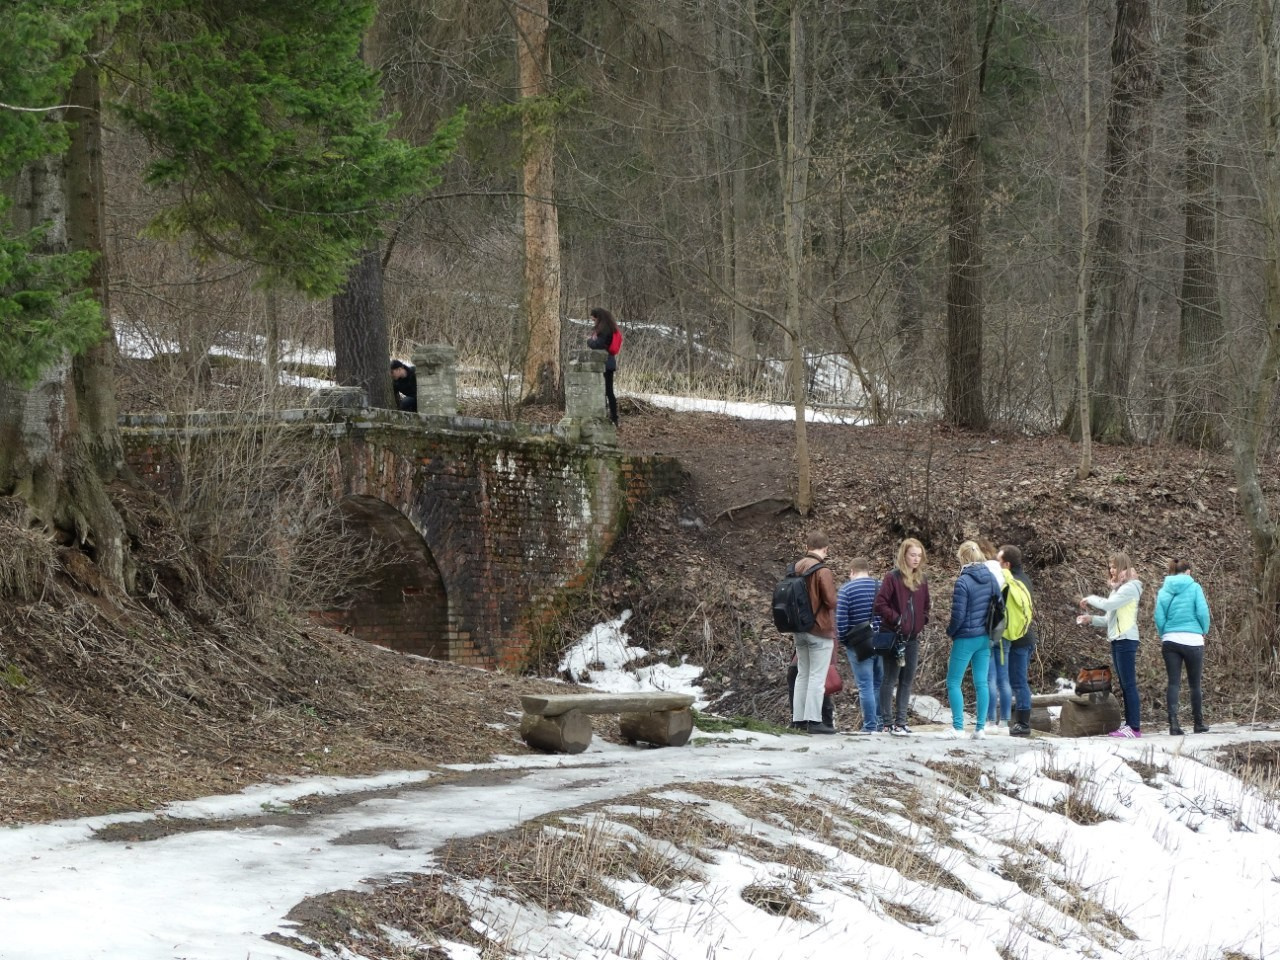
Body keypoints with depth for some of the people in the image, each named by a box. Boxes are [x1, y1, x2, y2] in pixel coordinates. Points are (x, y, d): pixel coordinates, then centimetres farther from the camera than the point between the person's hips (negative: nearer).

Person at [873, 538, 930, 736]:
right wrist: (896, 619, -16)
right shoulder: (892, 578, -8)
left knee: (907, 680, 9)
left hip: (913, 638, 7)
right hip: (894, 636, -7)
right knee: (890, 679, -3)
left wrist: (921, 621, 7)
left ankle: (901, 721, 15)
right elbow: (879, 604, -13)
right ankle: (887, 722, -1)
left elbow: (925, 606, 23)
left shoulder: (922, 580, 12)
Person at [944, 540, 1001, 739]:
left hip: (966, 638, -6)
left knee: (953, 682, 3)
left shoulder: (963, 582, -17)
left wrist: (950, 632, 1)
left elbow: (958, 614, -16)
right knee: (981, 682, 9)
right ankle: (980, 728, 9)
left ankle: (958, 727, -3)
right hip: (985, 638, 6)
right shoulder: (991, 578, 3)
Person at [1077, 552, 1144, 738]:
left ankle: (1135, 728, -13)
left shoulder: (1130, 588, -9)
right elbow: (1110, 618, 18)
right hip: (1117, 640, 10)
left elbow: (1108, 605, -20)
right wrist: (1091, 619, 6)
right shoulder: (1118, 588, 20)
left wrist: (1090, 599, -5)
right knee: (1124, 685, 8)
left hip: (1126, 640, -10)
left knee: (1129, 684, -11)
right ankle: (1129, 723, 10)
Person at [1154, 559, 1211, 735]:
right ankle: (1198, 723, 19)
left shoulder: (1164, 590, 6)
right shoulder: (1194, 588, -2)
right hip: (1192, 640, -2)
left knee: (1173, 683, 0)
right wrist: (1204, 630, 7)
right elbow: (1203, 612, -9)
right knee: (1195, 683, 10)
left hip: (1170, 641, 2)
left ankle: (1173, 723, -14)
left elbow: (1159, 616, 0)